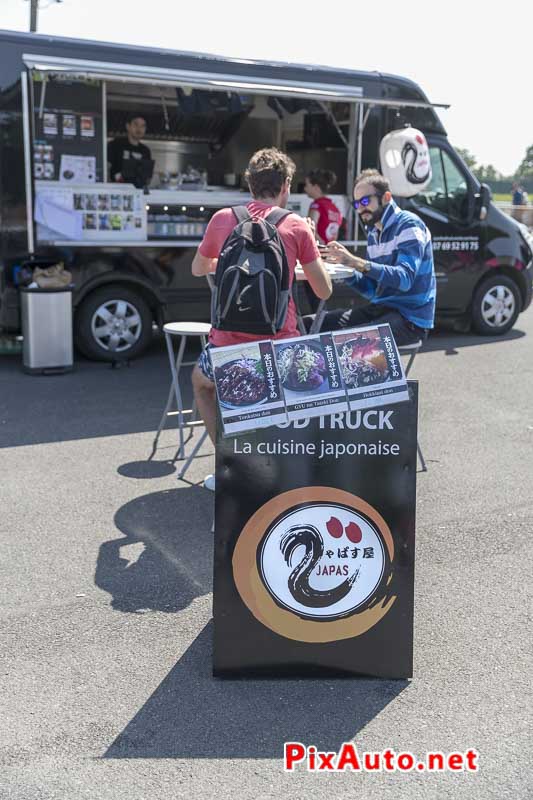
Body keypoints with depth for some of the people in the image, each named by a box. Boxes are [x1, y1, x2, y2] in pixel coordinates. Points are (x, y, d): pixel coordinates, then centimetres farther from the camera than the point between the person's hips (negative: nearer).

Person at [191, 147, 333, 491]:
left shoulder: (222, 219, 5)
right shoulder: (297, 226, 0)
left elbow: (198, 269, 23)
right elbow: (324, 290, 5)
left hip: (228, 346, 1)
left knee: (201, 382, 34)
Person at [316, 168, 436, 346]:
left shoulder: (409, 224, -10)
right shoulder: (374, 234, 16)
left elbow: (405, 278, -25)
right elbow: (371, 289, 15)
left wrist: (356, 262, -32)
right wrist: (344, 266, -2)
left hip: (410, 317, -8)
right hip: (380, 308, 8)